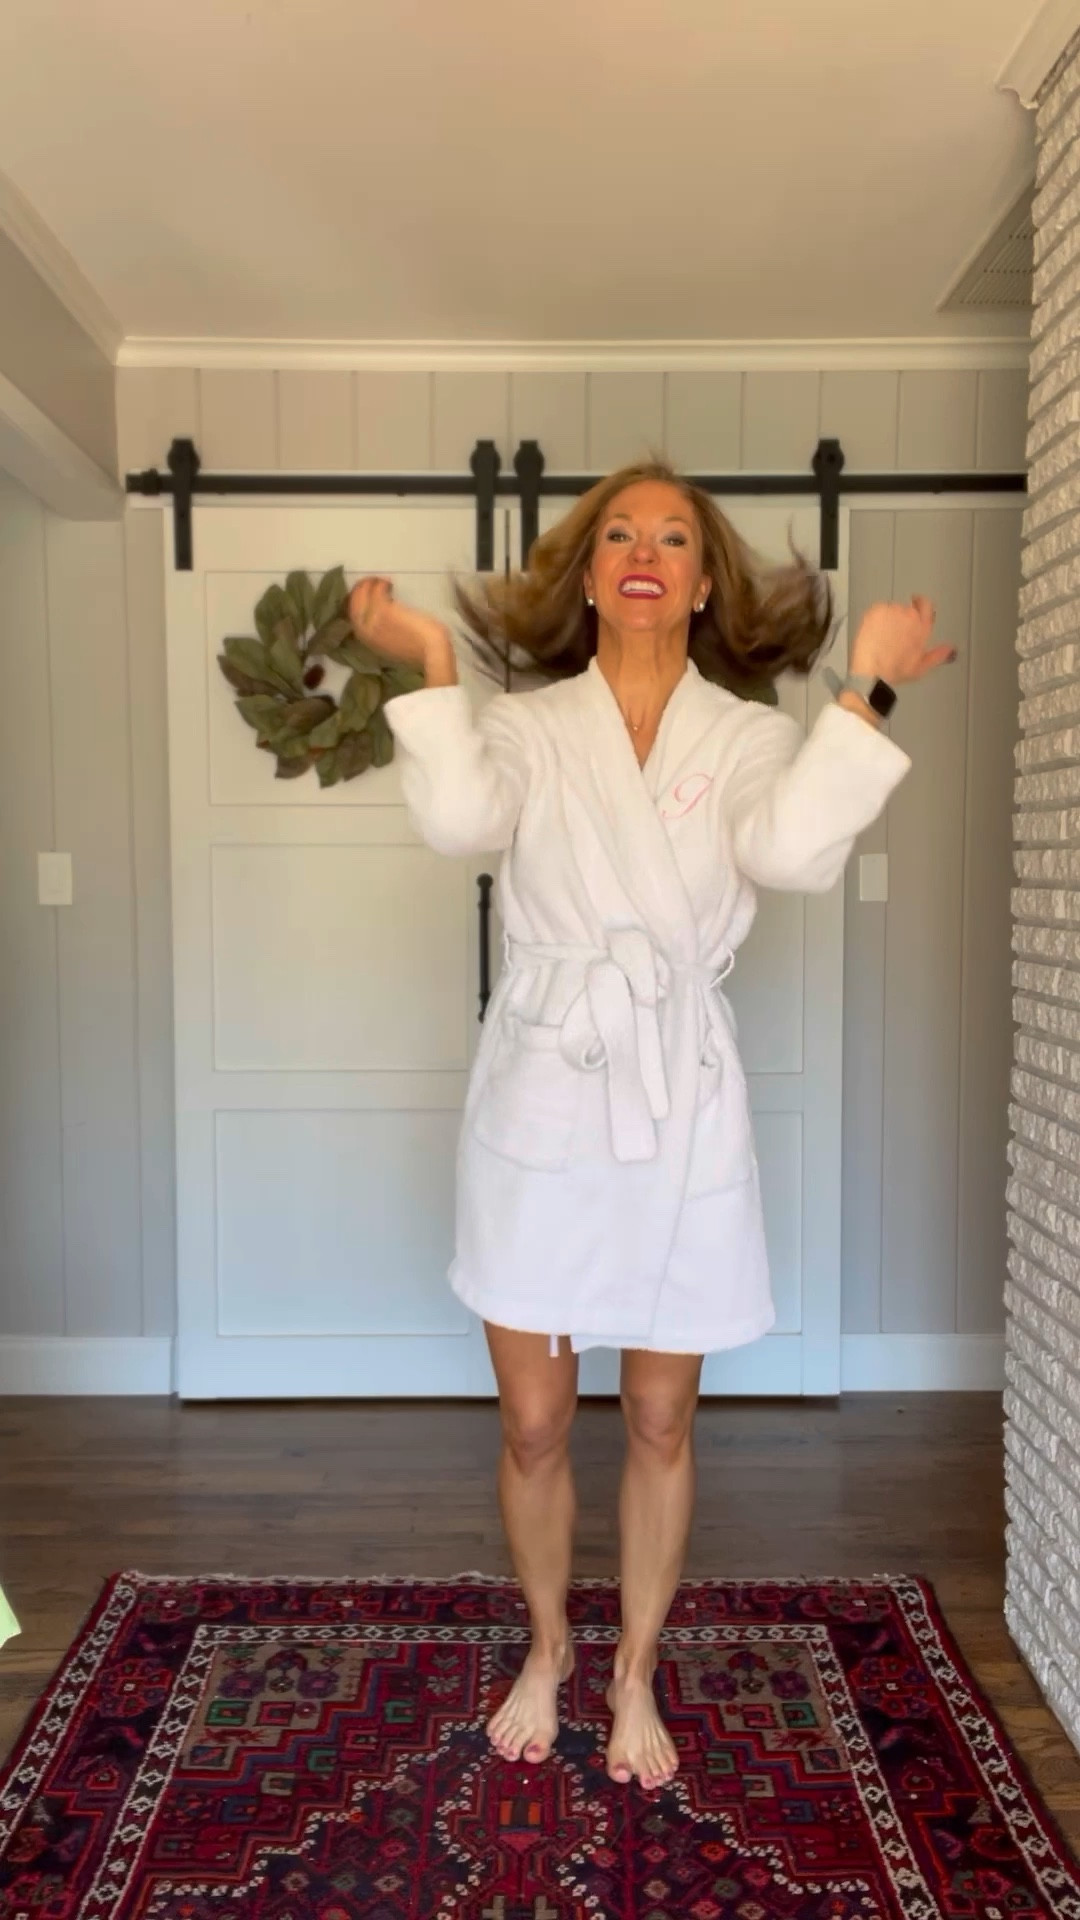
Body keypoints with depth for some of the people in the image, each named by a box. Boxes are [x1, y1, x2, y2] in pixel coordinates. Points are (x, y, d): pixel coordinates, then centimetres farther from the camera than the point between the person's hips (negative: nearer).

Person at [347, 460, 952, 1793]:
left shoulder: (750, 736, 2)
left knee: (659, 1425, 14)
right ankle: (547, 1646, 40)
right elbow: (459, 818, -20)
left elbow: (795, 850, -20)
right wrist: (430, 668, -13)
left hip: (681, 1108, 0)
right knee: (532, 1426, 11)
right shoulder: (528, 727, 2)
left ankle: (636, 1670, 38)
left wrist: (864, 691, -17)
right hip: (539, 1098, 0)